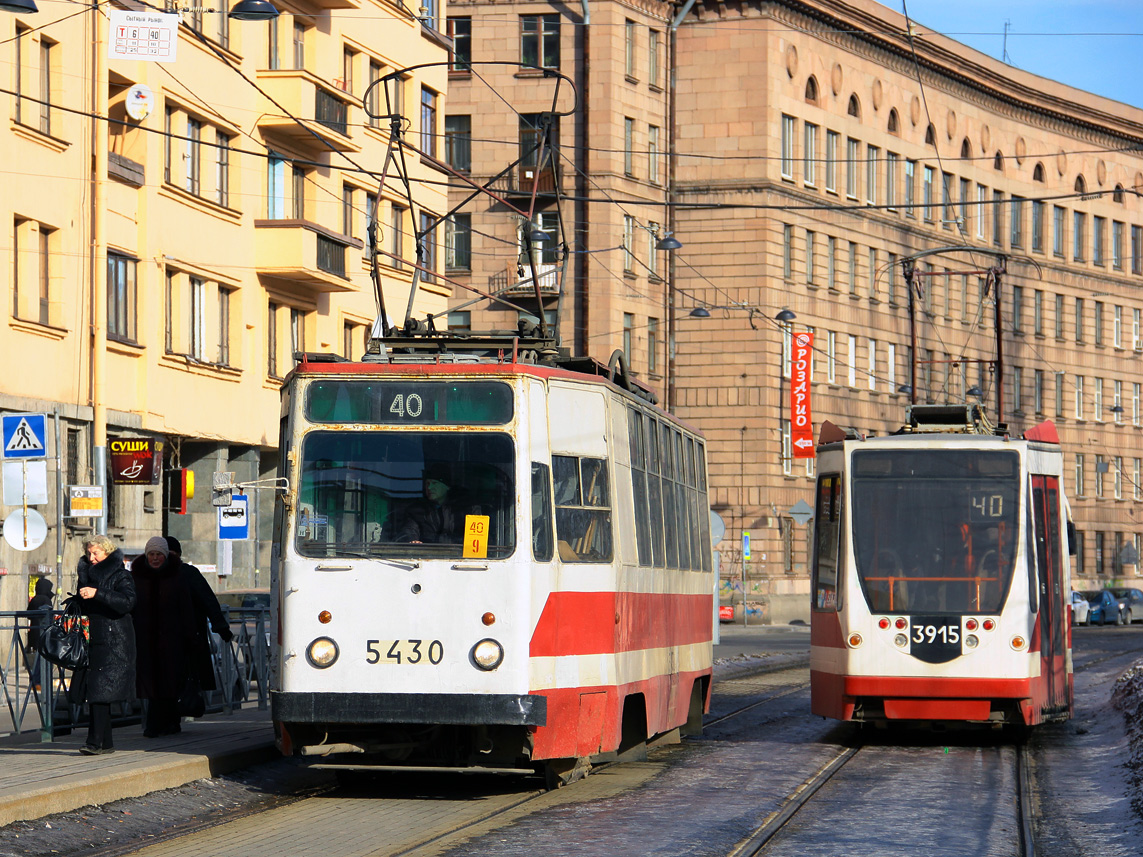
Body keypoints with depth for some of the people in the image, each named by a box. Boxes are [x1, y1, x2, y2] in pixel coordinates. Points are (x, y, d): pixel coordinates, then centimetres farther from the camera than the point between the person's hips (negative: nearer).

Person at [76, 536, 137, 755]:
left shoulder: (120, 576, -4)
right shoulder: (87, 574, 17)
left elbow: (128, 601, -22)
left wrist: (98, 594, -27)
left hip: (113, 644, -7)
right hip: (91, 640, 7)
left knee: (100, 691, -14)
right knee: (93, 692, 4)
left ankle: (95, 742, -17)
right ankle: (106, 743, 10)